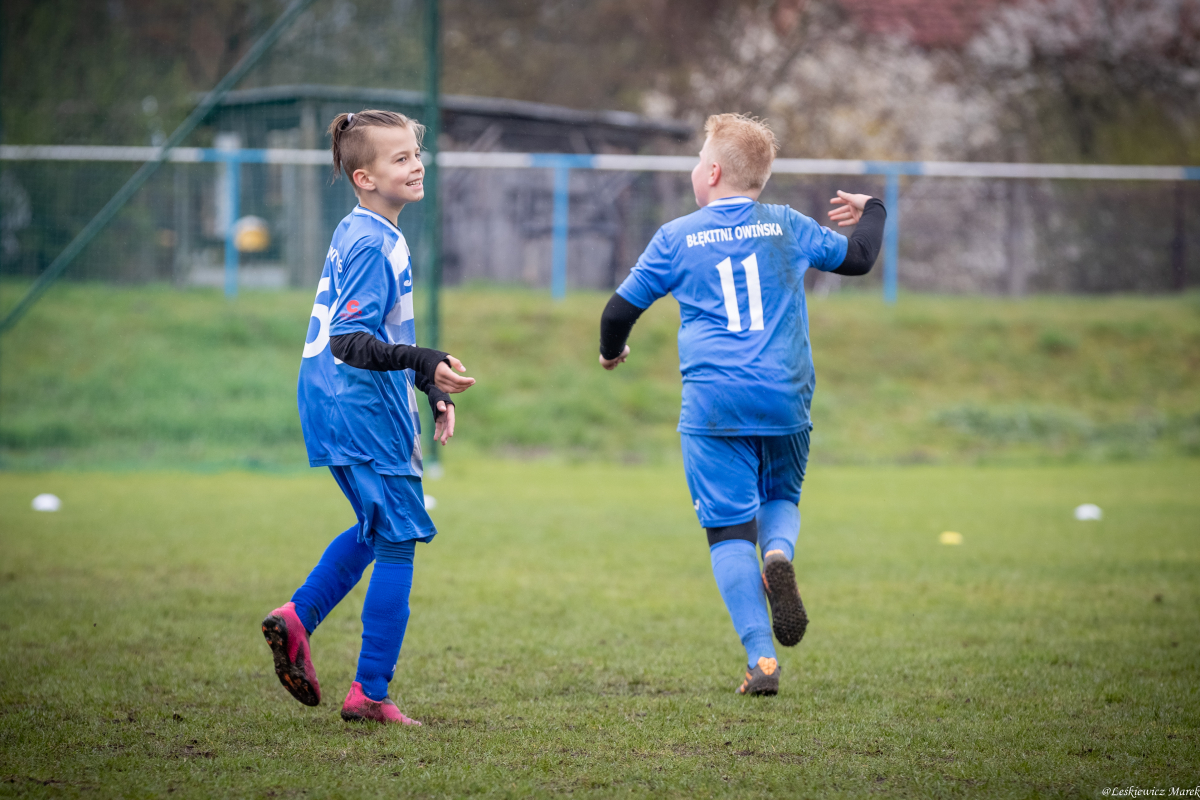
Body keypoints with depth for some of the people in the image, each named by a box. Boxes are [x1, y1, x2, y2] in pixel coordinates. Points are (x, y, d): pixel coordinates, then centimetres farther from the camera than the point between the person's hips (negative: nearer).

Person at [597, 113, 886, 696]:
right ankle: (778, 555, -13)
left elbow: (622, 308, 10)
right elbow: (858, 258, 23)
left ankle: (762, 659, -7)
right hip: (784, 400, 2)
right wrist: (871, 211, 44)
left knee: (729, 530, 2)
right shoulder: (788, 227, 8)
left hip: (713, 406, -2)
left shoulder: (677, 238, 4)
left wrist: (611, 351, 32)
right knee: (781, 499, 23)